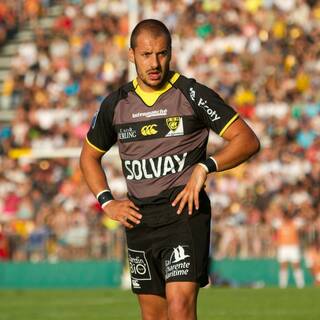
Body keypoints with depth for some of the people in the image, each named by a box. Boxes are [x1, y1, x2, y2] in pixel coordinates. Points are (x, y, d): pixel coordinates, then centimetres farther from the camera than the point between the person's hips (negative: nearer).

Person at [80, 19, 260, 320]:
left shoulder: (192, 94, -4)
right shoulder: (116, 103, 8)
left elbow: (248, 140, -5)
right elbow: (89, 156, 24)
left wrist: (205, 166, -19)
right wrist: (107, 202, 9)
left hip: (184, 211, -5)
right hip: (139, 220, 5)